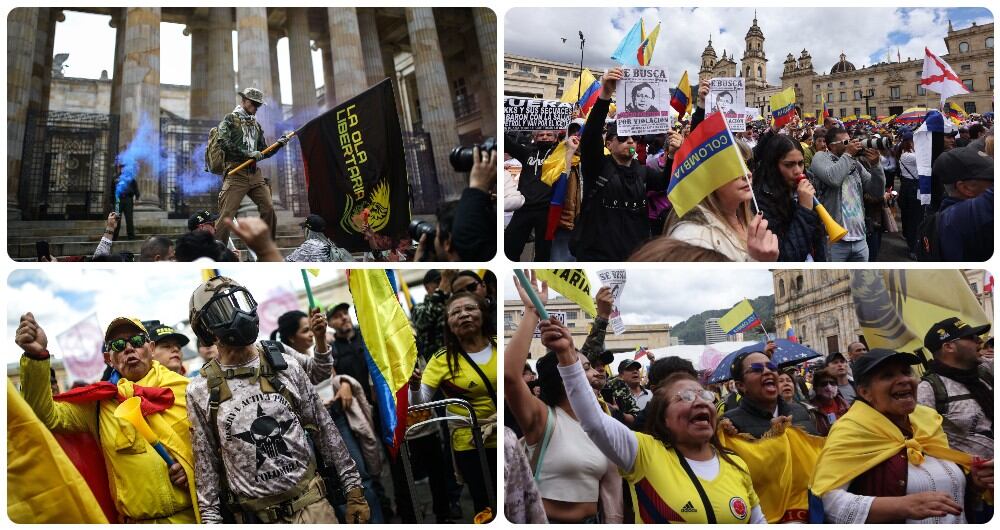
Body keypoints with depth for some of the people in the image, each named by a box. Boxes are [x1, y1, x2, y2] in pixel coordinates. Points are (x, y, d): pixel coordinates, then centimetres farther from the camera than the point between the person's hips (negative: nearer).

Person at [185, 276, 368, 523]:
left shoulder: (286, 366, 0)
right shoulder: (200, 391, -4)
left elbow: (325, 429, 4)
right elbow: (206, 463, 2)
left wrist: (354, 489, 3)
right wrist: (210, 519, 1)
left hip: (310, 503, 1)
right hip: (255, 514, -1)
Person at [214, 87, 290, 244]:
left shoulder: (256, 125, 21)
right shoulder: (230, 119, 4)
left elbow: (263, 153, 21)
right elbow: (224, 142, -12)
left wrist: (278, 145, 4)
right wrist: (248, 153, -16)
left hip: (255, 174, 6)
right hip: (236, 172, -6)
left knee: (268, 209, -1)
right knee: (227, 214, -11)